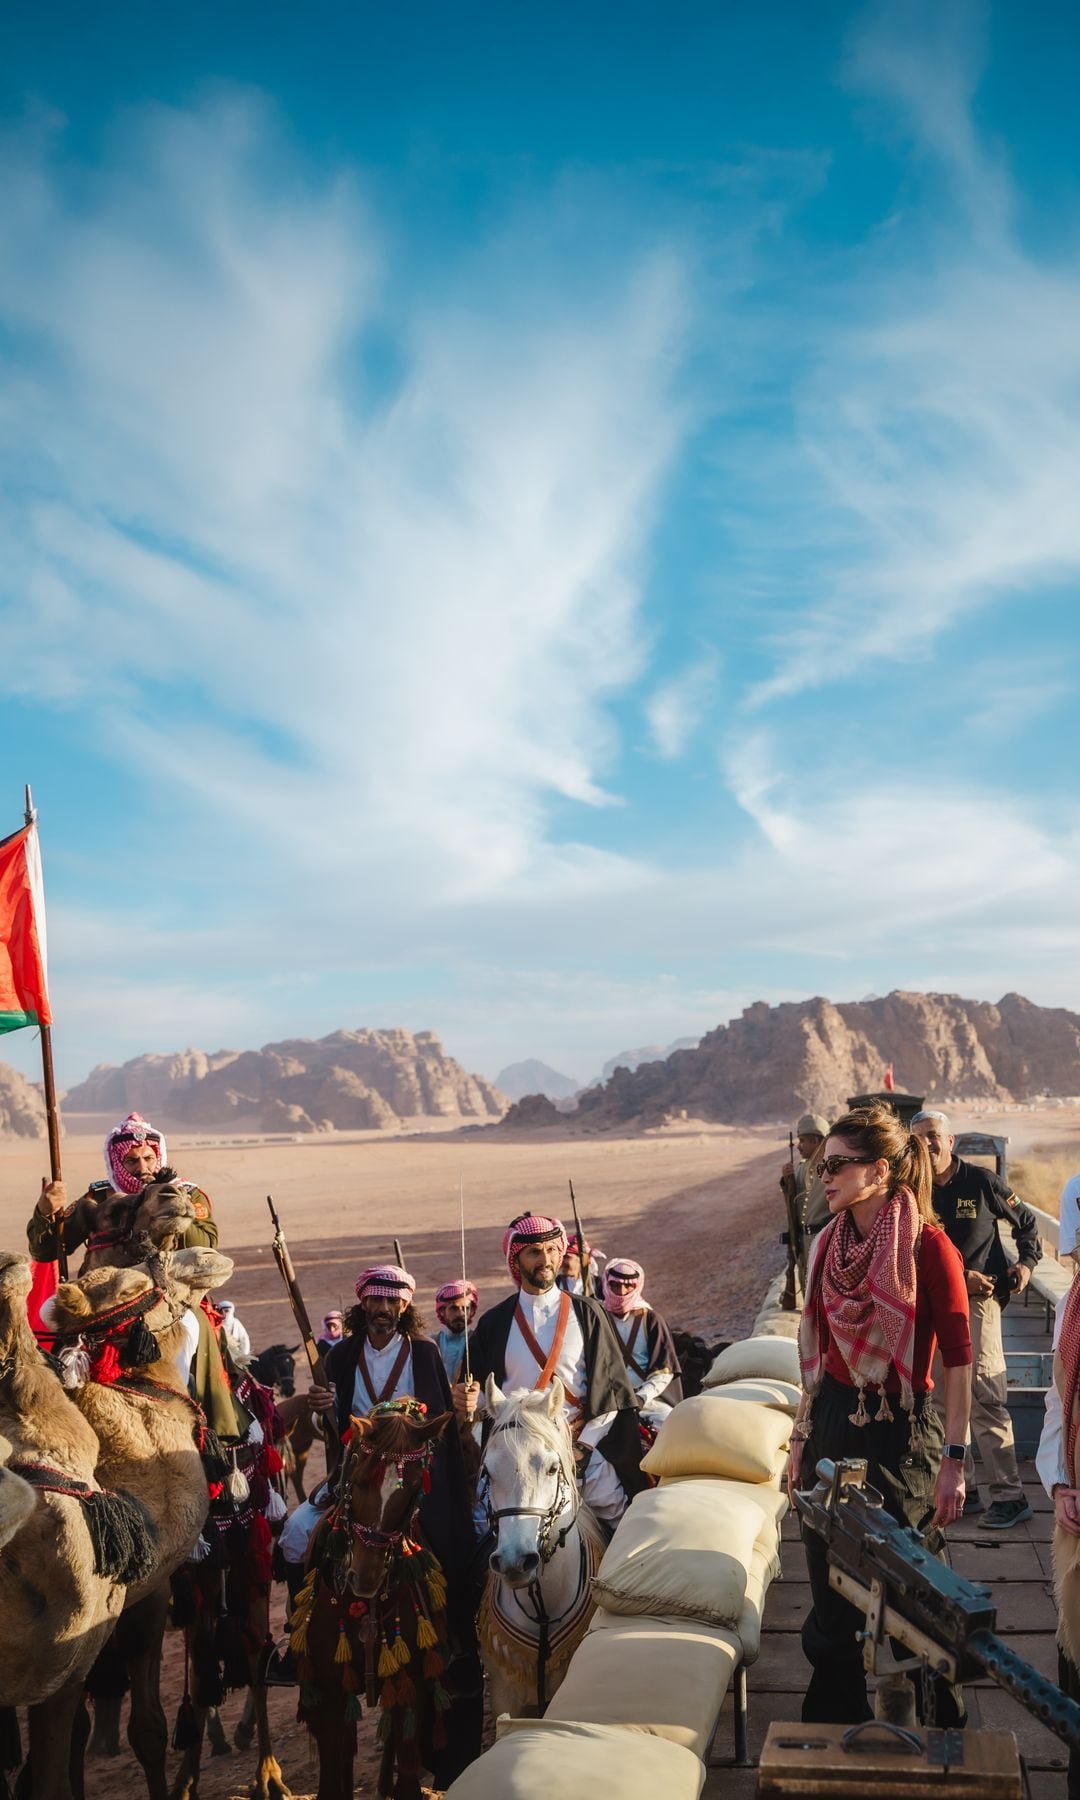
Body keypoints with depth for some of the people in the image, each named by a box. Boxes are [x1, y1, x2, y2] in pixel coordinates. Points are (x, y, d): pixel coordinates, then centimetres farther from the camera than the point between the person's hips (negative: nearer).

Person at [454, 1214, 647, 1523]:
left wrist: (583, 1440, -7)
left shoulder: (587, 1313, 6)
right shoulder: (494, 1322, 9)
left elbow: (612, 1384, 2)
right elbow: (480, 1388, 12)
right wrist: (468, 1399, -11)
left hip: (585, 1442, -1)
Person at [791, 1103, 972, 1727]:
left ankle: (941, 1726, 30)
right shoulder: (829, 1243, 3)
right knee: (831, 1589, 15)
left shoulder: (928, 1247, -15)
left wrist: (954, 1460, -14)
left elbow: (959, 1358, -13)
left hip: (902, 1433, -6)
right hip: (834, 1423, 6)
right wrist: (802, 1436, 13)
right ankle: (836, 1722, 34)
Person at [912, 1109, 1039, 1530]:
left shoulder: (982, 1181, -2)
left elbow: (1026, 1221, 12)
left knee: (982, 1398, -9)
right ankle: (962, 1491, 20)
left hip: (977, 1300, -4)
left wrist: (1027, 1262, -2)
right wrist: (961, 1274, -12)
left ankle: (1009, 1496, 0)